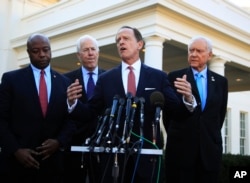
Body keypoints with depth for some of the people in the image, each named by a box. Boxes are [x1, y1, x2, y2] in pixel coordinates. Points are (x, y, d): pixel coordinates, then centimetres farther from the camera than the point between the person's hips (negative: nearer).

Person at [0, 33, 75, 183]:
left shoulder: (64, 82, 9)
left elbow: (70, 118, 9)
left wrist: (59, 141, -7)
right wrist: (15, 149, -11)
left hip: (52, 162, 2)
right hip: (17, 161, -2)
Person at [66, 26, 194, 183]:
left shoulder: (158, 76, 4)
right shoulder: (105, 78, 6)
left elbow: (174, 110, 0)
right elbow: (91, 112, 2)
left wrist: (187, 99, -21)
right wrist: (74, 102, -17)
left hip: (147, 152, 0)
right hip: (113, 152, 1)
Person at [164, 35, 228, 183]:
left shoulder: (221, 81, 9)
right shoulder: (175, 77, 1)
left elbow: (221, 113, 15)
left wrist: (211, 136, 13)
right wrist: (174, 135, 8)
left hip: (210, 148, 2)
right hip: (181, 146, -2)